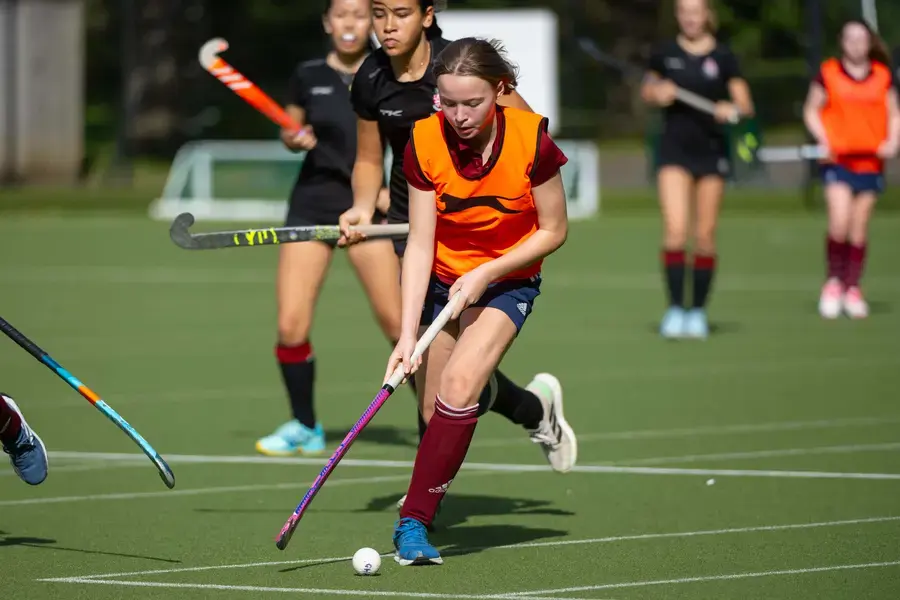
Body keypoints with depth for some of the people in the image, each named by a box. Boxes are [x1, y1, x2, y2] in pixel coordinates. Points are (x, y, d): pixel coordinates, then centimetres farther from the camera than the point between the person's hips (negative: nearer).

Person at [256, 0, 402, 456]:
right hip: (313, 201, 2)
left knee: (398, 323, -10)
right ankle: (304, 428, 13)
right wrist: (295, 139, -6)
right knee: (291, 327, -6)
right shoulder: (308, 77, 4)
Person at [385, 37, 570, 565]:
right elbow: (420, 244, -16)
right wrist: (408, 334, -22)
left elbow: (553, 231, -10)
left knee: (459, 386, -24)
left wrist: (486, 272, -20)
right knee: (436, 412, 0)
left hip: (508, 280, -3)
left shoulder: (531, 138, -22)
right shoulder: (425, 143, -17)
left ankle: (415, 521, -20)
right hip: (440, 281, 3)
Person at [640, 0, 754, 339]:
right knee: (675, 230, -14)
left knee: (705, 236, 3)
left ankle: (698, 311, 14)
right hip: (675, 149, 0)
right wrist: (658, 94, -7)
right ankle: (675, 309, -11)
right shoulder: (664, 54, 2)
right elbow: (646, 91, 16)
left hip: (711, 152, 0)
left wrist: (732, 109, -22)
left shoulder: (723, 57, 0)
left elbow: (746, 104, 0)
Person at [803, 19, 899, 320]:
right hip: (837, 159, -2)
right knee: (839, 223, -15)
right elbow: (811, 110, 7)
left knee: (860, 228, 5)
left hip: (871, 161, 2)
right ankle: (833, 281, 5)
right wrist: (823, 138, -9)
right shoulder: (828, 73, 1)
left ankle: (852, 290, 16)